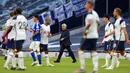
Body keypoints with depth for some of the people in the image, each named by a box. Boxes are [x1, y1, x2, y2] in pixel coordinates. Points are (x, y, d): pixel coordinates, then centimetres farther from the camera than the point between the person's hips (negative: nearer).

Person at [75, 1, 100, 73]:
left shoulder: (90, 13, -13)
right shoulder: (95, 13, 15)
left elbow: (89, 23, -28)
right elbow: (98, 24, 21)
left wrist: (84, 30, -18)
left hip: (89, 35, -9)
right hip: (95, 35, 9)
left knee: (80, 49, -1)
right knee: (93, 51, 6)